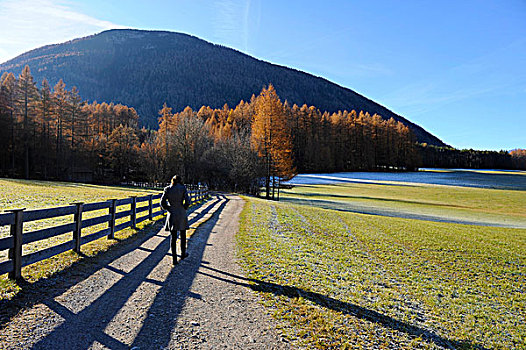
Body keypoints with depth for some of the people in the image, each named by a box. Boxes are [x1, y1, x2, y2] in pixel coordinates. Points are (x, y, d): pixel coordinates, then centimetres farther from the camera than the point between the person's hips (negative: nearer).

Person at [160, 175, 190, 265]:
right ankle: (183, 254, 32)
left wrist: (169, 209, 9)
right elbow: (187, 202, -13)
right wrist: (184, 208, 4)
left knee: (173, 237, 8)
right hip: (181, 214, -1)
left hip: (172, 215, 2)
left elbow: (162, 202, -2)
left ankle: (174, 258, 7)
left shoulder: (167, 189, -1)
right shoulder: (183, 188, -7)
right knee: (183, 235, 17)